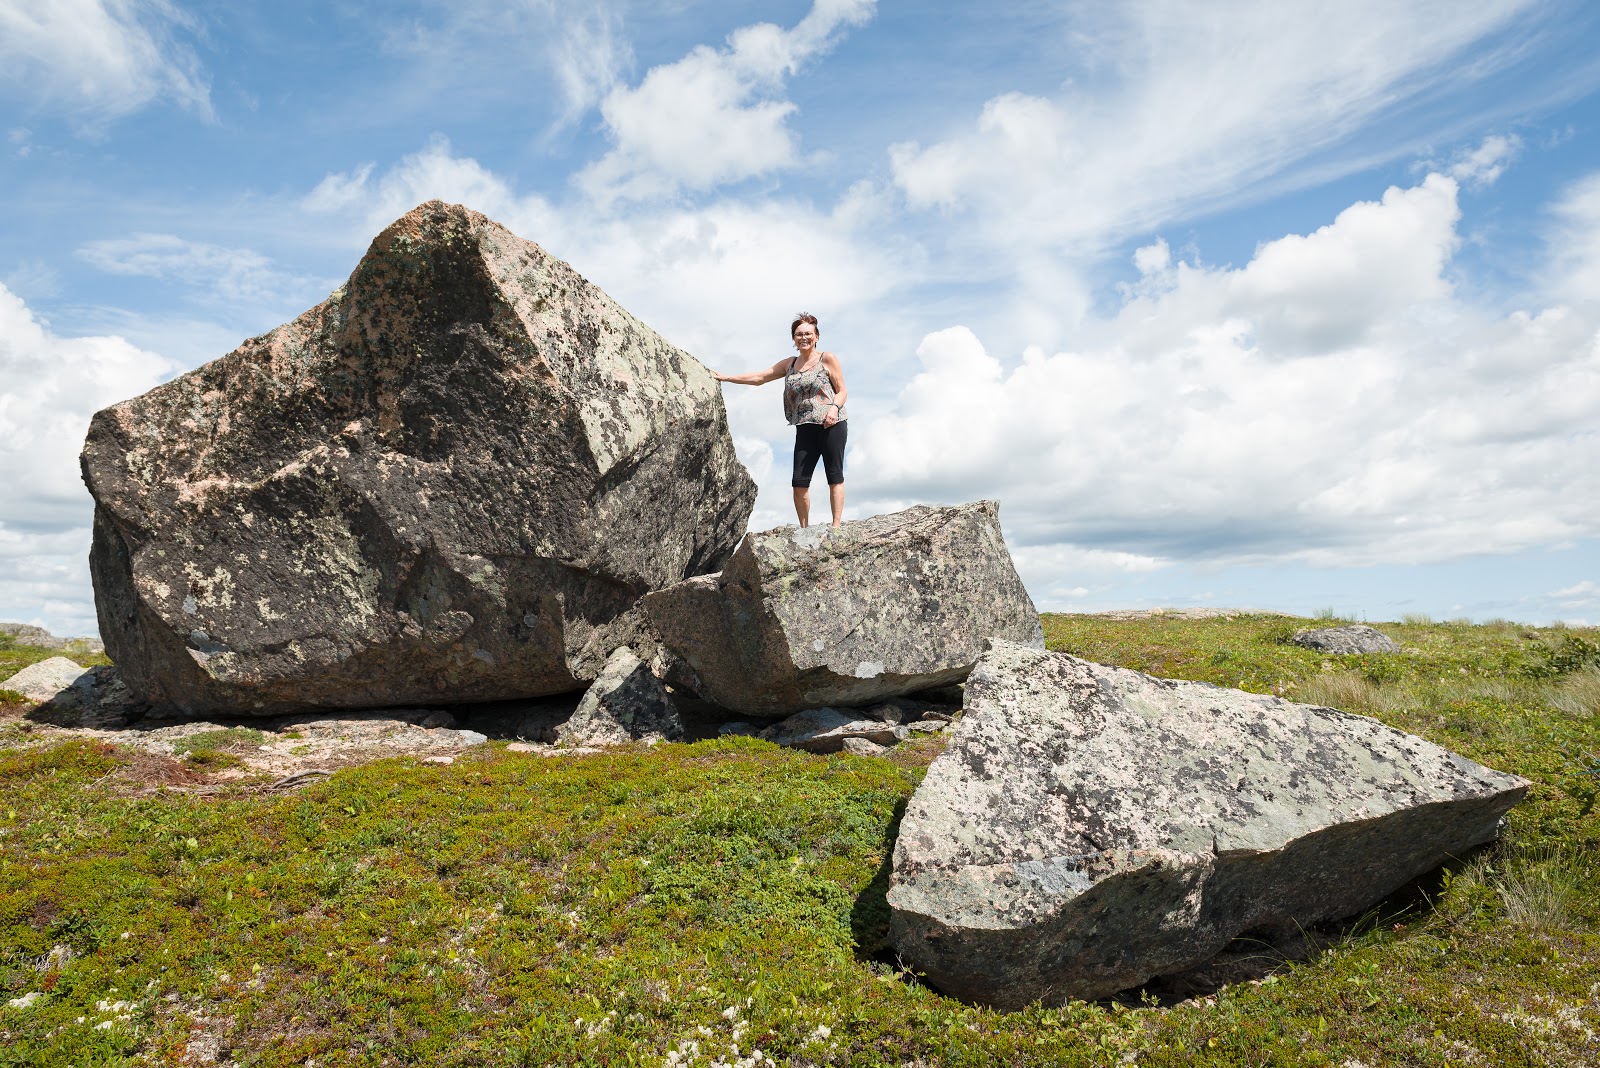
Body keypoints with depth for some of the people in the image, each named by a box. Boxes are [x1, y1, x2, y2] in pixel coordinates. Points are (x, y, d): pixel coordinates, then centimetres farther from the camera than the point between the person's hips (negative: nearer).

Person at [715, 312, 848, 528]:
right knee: (799, 481, -3)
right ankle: (804, 529, 3)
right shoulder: (789, 364, 16)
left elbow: (842, 391, 1)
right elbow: (759, 377, 16)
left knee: (835, 476, -4)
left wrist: (835, 407, -20)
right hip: (804, 428, 5)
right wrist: (726, 377, 10)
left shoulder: (827, 359, 2)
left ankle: (837, 525, -4)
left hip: (831, 425, -5)